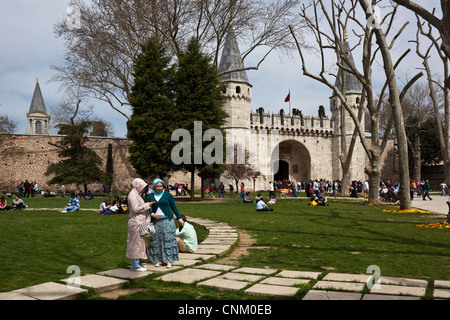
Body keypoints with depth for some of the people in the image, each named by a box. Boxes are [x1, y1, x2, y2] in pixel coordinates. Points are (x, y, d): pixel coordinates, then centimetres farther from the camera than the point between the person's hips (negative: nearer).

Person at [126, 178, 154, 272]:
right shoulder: (132, 195, -13)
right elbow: (135, 209, -19)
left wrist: (147, 205, 9)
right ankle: (135, 265, -1)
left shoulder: (137, 194, 17)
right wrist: (147, 205, -13)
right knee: (136, 242, -6)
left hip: (139, 221, 10)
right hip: (136, 222, -10)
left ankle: (137, 263, 20)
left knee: (139, 242, 13)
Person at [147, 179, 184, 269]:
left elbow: (174, 207, 5)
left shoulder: (168, 195, 2)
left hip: (167, 220, -2)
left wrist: (179, 218, 3)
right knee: (156, 240, 2)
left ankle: (169, 260, -1)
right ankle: (159, 260, 11)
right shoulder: (150, 196, 9)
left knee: (168, 239, -5)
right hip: (155, 221, 3)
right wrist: (152, 214, -10)